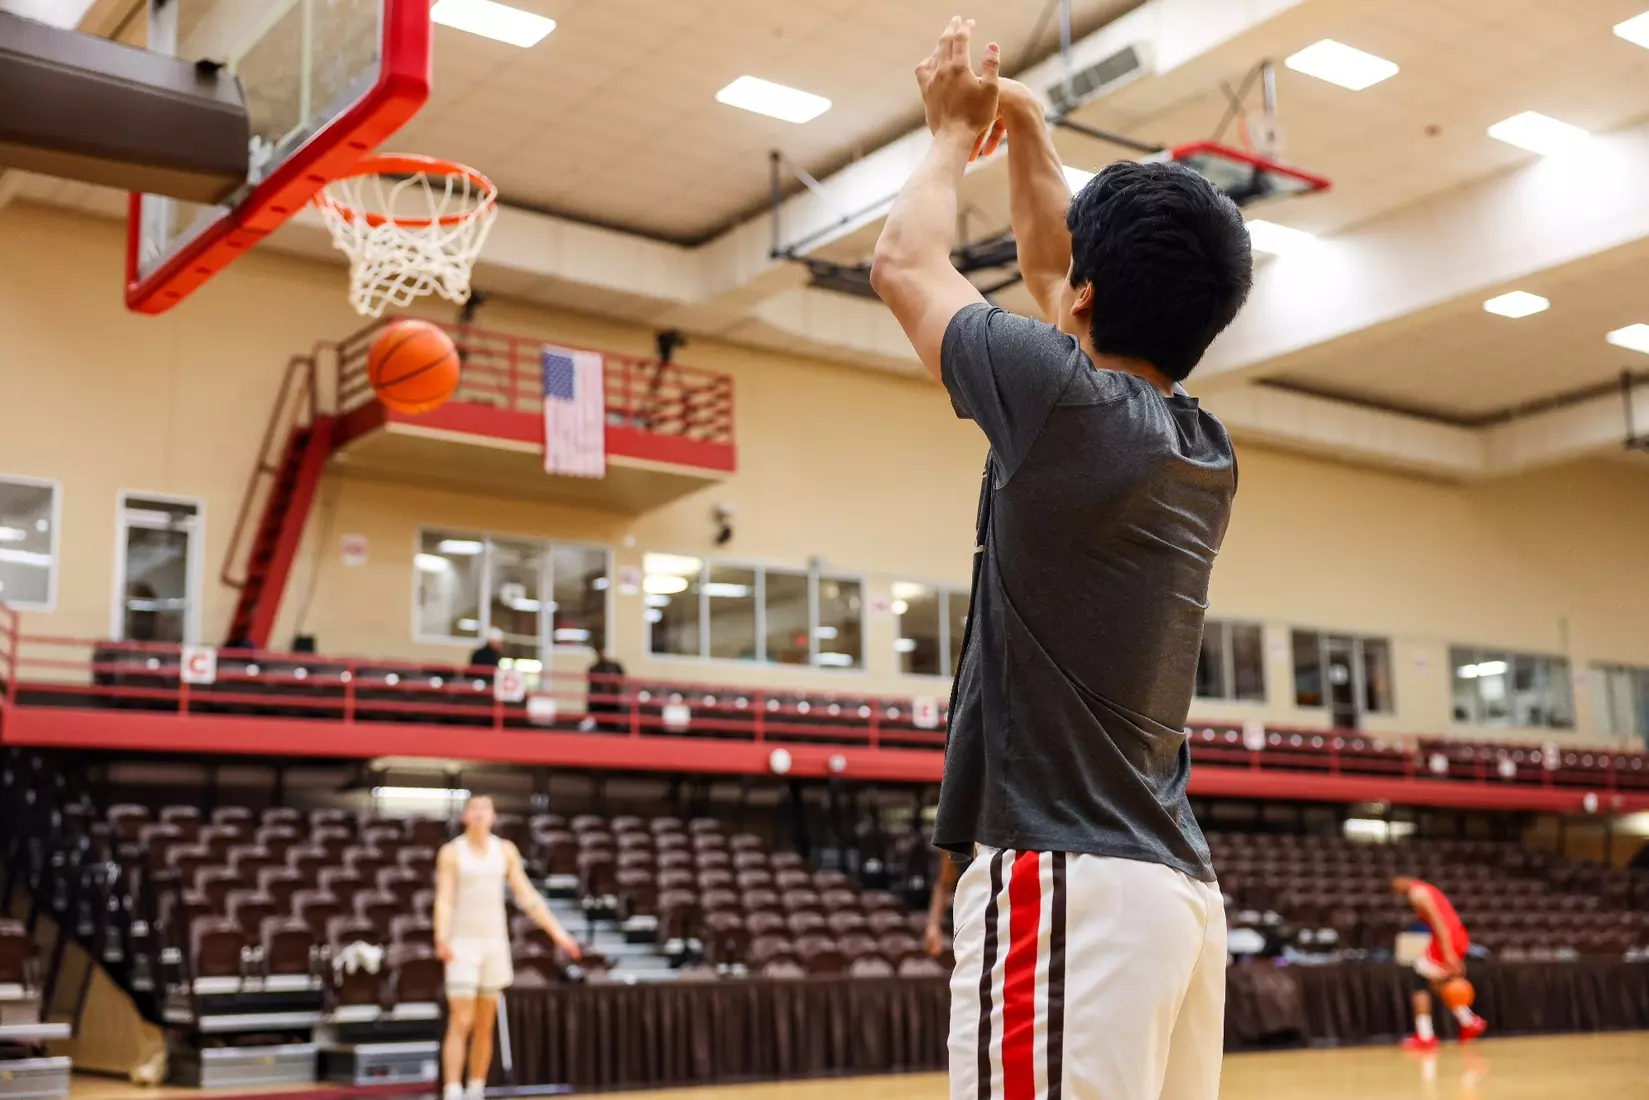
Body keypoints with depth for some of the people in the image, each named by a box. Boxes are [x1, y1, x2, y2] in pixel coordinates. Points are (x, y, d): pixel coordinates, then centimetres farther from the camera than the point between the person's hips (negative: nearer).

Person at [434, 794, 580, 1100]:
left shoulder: (506, 850, 7)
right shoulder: (451, 852, -3)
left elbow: (527, 895, 7)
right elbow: (444, 899, -13)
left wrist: (556, 931, 2)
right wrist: (441, 939, -29)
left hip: (494, 942, 4)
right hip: (463, 943, -4)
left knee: (485, 1026, 7)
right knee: (460, 1023, -11)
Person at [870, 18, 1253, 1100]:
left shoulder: (1066, 400, -9)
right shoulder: (1209, 453, 13)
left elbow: (906, 265, 9)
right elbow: (1044, 268, 29)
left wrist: (954, 133, 24)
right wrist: (1026, 128, 35)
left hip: (1068, 883, -9)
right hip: (1182, 884, 9)